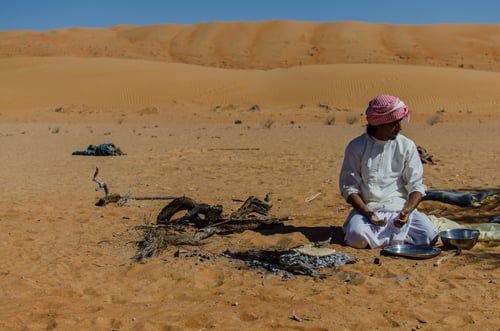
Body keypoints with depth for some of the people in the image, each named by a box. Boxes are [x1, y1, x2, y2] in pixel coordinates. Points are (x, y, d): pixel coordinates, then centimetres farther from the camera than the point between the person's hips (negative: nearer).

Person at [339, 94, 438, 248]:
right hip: (367, 208, -2)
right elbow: (348, 186, -1)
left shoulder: (407, 146, 5)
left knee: (429, 235, -24)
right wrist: (368, 213, -17)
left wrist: (407, 210, -17)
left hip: (400, 208, 2)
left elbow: (416, 186, 4)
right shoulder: (356, 146, 0)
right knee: (357, 237, -33)